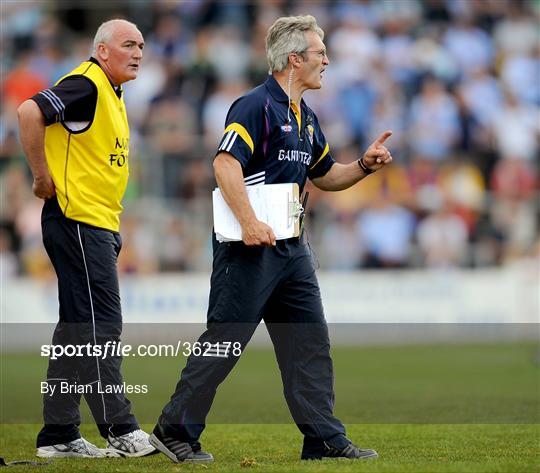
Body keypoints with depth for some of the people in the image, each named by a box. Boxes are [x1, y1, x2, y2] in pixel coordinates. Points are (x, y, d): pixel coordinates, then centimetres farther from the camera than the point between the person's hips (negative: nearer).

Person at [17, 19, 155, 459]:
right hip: (77, 222, -10)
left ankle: (58, 435, 15)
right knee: (101, 323, -9)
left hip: (99, 226, 10)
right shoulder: (86, 85, -13)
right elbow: (30, 112, -26)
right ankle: (121, 431, -8)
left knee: (78, 326, 11)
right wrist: (43, 178, -20)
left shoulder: (112, 94, 18)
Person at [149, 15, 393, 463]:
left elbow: (325, 175, 27)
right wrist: (249, 223, -30)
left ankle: (325, 439, 11)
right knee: (223, 342, -5)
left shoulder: (306, 119, 16)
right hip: (250, 247, -9)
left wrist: (365, 165, 10)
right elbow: (226, 164, -22)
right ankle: (174, 431, 5)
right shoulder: (256, 106, -12)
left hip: (290, 247, 9)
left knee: (310, 342, 7)